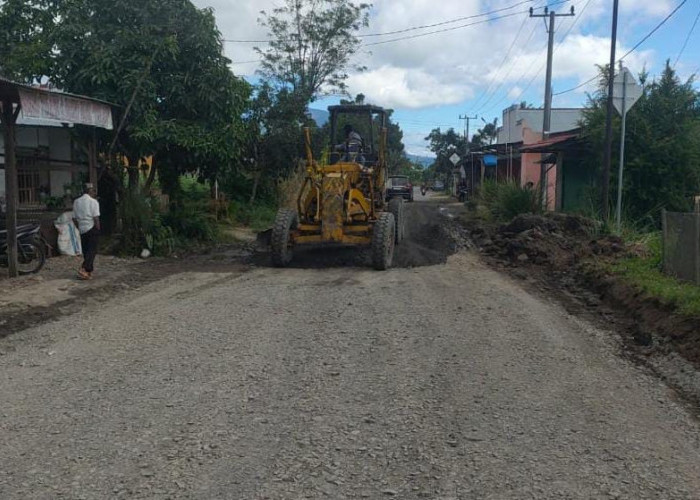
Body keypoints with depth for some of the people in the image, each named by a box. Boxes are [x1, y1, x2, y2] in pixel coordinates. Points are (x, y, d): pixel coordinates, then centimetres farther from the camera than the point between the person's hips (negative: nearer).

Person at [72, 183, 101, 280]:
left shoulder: (76, 202, 11)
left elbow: (74, 218, 11)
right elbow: (96, 218, -14)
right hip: (92, 228, -6)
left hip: (82, 229, 6)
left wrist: (79, 228, 19)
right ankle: (84, 269, -17)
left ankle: (89, 272, 15)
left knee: (85, 251, 12)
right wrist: (98, 229, -6)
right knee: (92, 250, -4)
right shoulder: (93, 202, -7)